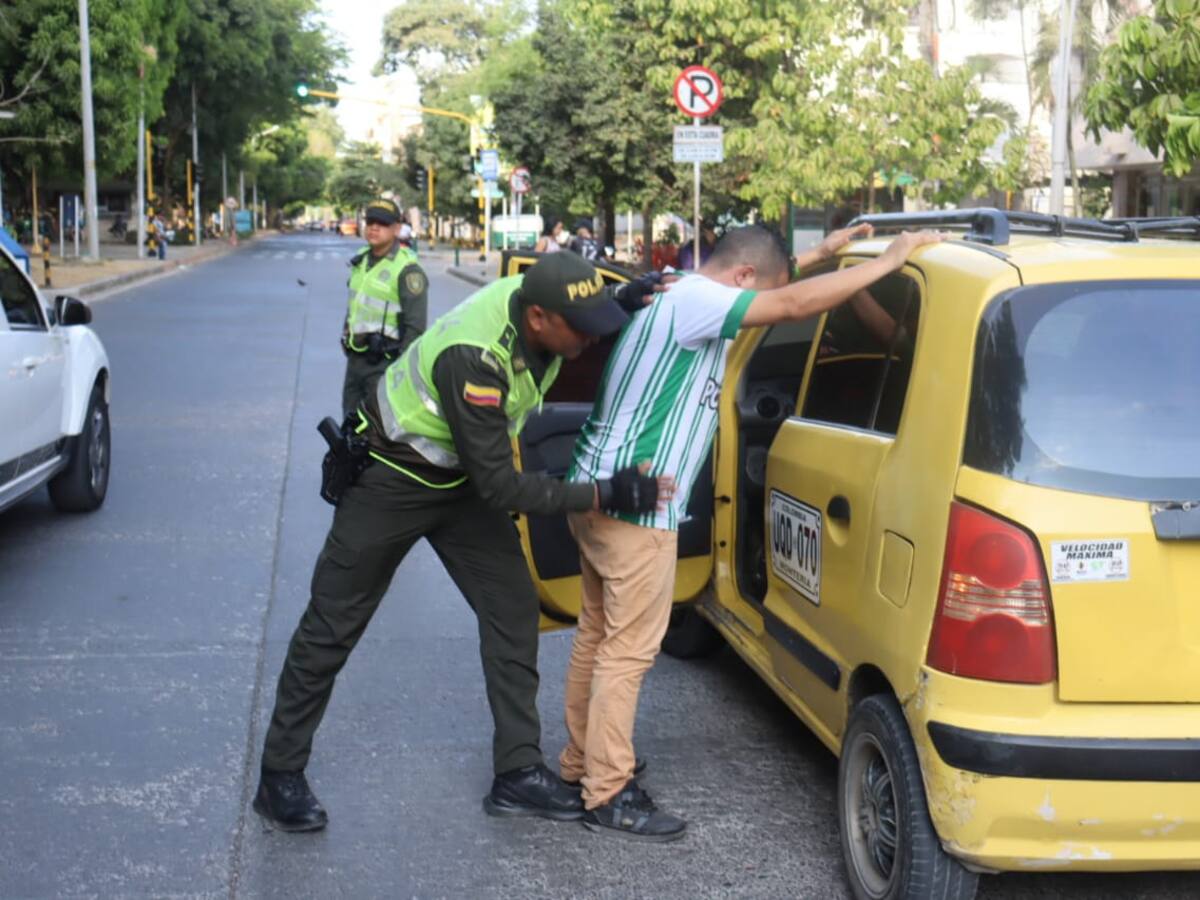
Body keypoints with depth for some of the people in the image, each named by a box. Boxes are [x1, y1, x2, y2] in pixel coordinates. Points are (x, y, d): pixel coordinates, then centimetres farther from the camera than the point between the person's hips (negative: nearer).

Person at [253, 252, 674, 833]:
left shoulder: (536, 296, -18)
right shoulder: (472, 359, -39)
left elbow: (596, 334, 7)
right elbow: (500, 486, -33)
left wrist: (626, 302, -15)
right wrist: (603, 496, -32)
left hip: (462, 475, 7)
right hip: (393, 476, -7)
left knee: (512, 607, 0)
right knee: (331, 628, 4)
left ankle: (517, 773, 8)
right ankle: (280, 777, 18)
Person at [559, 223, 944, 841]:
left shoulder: (681, 295, 13)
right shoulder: (693, 303, -19)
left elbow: (772, 286, 30)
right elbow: (794, 304, -27)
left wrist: (821, 254, 24)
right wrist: (889, 261, -20)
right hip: (634, 504, -11)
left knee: (598, 636, 18)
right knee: (628, 651, -4)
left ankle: (582, 763, 30)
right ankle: (609, 798, 3)